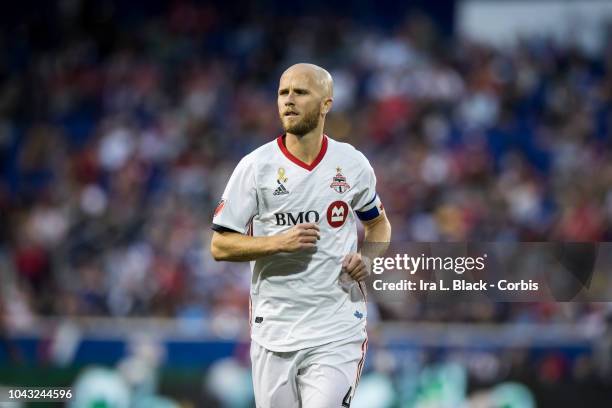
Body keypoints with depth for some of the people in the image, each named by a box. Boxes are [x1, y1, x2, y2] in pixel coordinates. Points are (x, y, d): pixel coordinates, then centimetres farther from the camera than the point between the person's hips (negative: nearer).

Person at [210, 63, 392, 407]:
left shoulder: (353, 164, 3)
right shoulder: (256, 166, -3)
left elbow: (378, 223, 20)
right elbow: (220, 246, -2)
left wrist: (371, 257, -1)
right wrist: (278, 242, -17)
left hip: (337, 331, 0)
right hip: (273, 329, 0)